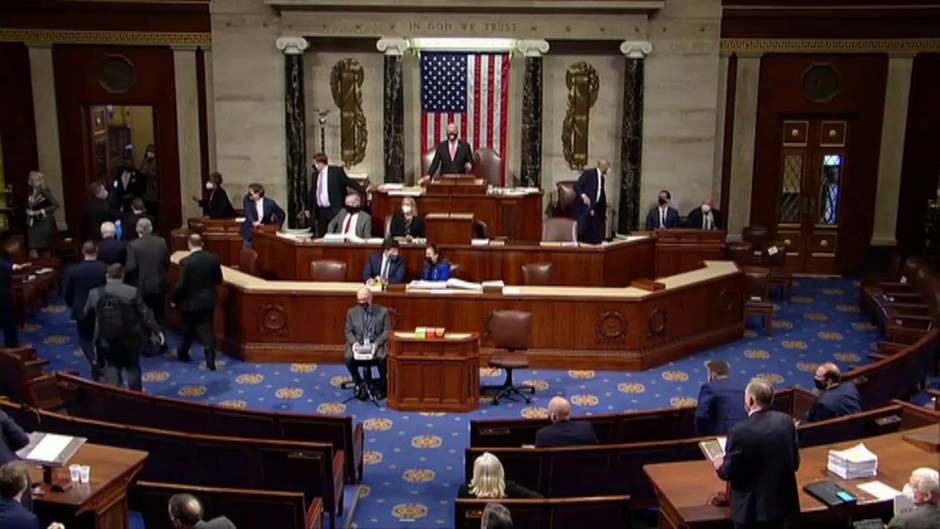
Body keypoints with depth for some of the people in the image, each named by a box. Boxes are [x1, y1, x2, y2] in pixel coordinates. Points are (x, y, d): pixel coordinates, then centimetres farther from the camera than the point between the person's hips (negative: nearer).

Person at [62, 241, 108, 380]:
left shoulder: (72, 270, -12)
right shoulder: (106, 268, -13)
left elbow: (66, 293, -5)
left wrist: (74, 306, 13)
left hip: (82, 311, -1)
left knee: (85, 339, 14)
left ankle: (94, 361, -9)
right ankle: (101, 365, 27)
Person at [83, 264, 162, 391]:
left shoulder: (95, 293, -6)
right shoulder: (132, 292, -14)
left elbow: (85, 313, 9)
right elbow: (144, 313, -11)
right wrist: (156, 330, -3)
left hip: (107, 340, 1)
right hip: (130, 338, -1)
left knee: (112, 367, 17)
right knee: (132, 366, 19)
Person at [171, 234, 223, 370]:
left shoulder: (185, 262, -18)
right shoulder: (213, 258, -7)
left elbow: (181, 285, -16)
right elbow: (219, 280, 1)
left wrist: (174, 299, 0)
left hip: (191, 301, -2)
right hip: (208, 300, 2)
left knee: (189, 330, 18)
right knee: (208, 330, 5)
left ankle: (183, 353, 38)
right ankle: (210, 361, -2)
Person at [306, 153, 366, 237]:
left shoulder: (337, 171, -4)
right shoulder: (316, 175, 13)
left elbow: (350, 182, -3)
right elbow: (312, 192, 21)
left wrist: (364, 190, -11)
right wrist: (308, 208, 18)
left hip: (334, 211, -6)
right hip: (320, 212, 6)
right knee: (321, 237, 5)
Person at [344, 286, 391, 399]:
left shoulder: (383, 311, 3)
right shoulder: (351, 312, 10)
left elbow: (387, 331, 0)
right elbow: (348, 331, 10)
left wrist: (377, 343, -16)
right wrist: (354, 342, -11)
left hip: (377, 344, -2)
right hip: (358, 344, 2)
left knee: (381, 358, -34)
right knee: (349, 358, -29)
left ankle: (382, 385, -5)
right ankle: (359, 384, -3)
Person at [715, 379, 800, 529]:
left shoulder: (740, 431, -23)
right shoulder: (786, 421, -5)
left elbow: (729, 473, -12)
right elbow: (795, 463, 5)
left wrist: (720, 466, 10)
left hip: (752, 507, -5)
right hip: (783, 501, 6)